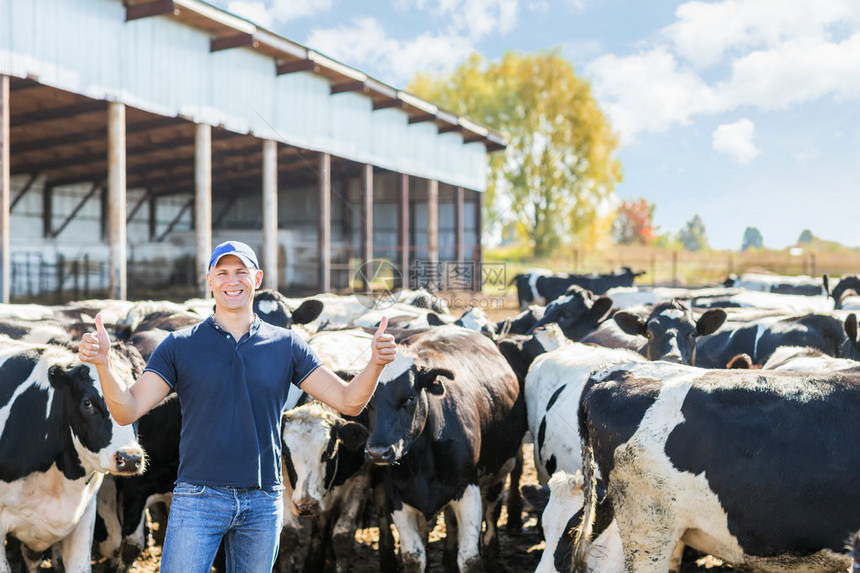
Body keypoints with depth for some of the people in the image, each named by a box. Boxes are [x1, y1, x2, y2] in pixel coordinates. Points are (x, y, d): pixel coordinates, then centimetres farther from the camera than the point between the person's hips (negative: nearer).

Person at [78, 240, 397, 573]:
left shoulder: (286, 345, 6)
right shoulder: (179, 346, 3)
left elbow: (349, 402, 3)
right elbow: (127, 411, -4)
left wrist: (376, 363, -16)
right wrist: (103, 363, -21)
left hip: (264, 503, 2)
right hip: (198, 496, -1)